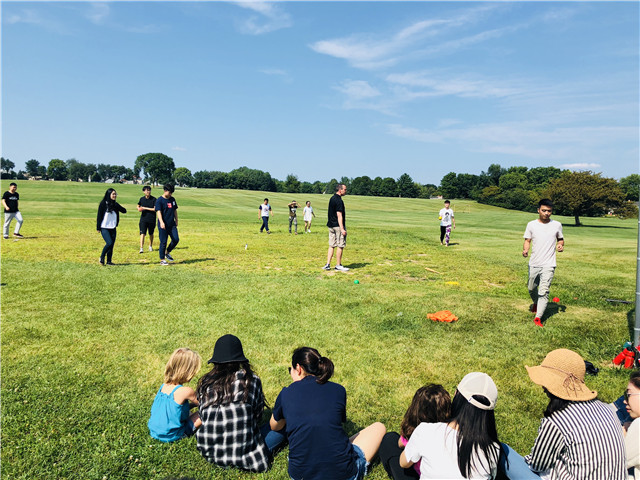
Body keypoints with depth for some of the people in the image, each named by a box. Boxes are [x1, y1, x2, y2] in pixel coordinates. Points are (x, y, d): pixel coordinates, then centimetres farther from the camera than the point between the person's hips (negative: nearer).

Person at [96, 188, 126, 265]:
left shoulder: (115, 204, 8)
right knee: (109, 243, -15)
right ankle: (102, 257, 7)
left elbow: (124, 211, 1)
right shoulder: (103, 204, -6)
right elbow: (99, 216, -4)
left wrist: (116, 205, -15)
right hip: (104, 228, -5)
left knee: (112, 245, 5)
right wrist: (98, 228, -5)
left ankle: (109, 261, 14)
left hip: (113, 228, 5)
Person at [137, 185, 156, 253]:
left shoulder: (154, 199, -6)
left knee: (151, 234, 13)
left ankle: (150, 246, 33)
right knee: (142, 233, -10)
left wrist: (145, 208, -14)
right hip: (143, 218, 1)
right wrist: (139, 208, 1)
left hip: (152, 219, -1)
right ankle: (141, 248, -12)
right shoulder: (142, 199, 5)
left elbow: (155, 209, -13)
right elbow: (138, 205, 24)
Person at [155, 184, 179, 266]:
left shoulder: (172, 199, 12)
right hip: (163, 225, -6)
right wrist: (161, 222, -29)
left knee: (176, 239, -4)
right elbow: (158, 212, -16)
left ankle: (167, 252, 20)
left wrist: (176, 220, 20)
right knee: (163, 242, -1)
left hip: (172, 224, 6)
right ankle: (162, 260, 10)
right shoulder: (159, 200, -7)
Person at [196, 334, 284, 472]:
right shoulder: (251, 380, -9)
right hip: (243, 454, -5)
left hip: (209, 452, 5)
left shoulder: (205, 383, -1)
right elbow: (258, 416, 2)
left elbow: (203, 417, 9)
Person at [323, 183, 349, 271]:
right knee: (340, 246, 0)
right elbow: (339, 215, -21)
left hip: (331, 225, 9)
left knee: (332, 245, 10)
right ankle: (338, 265, 6)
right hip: (338, 225, -9)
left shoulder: (332, 198, 13)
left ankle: (328, 265, 9)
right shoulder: (339, 201, -16)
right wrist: (342, 229, -23)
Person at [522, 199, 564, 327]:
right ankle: (536, 303, 46)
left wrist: (560, 245, -6)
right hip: (534, 263, 2)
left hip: (548, 264, -2)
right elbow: (527, 240, 7)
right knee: (531, 288, 15)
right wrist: (525, 250, -13)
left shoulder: (557, 225, 2)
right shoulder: (531, 225, 3)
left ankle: (538, 318, -6)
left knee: (544, 291, -11)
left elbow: (560, 239, 16)